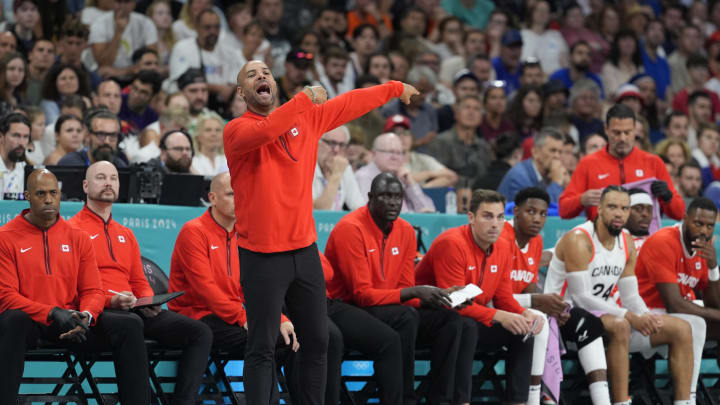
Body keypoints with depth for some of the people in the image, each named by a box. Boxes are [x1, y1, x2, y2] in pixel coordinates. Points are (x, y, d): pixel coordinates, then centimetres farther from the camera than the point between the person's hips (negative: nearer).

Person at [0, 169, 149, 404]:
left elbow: (93, 291, 10)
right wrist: (52, 313, -19)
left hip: (71, 324, 4)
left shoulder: (78, 237, 12)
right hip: (30, 321, -4)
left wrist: (86, 316, -15)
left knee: (129, 326, -15)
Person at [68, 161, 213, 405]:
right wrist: (111, 300, -19)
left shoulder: (126, 235, 28)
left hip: (135, 309, 7)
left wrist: (149, 302, 3)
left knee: (200, 332, -11)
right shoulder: (73, 228, 5)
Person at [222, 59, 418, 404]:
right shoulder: (237, 130, -8)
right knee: (262, 348, -7)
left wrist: (396, 88, 30)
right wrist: (305, 99, -22)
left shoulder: (306, 117, 9)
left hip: (305, 250, 6)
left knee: (317, 341, 10)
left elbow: (350, 103, 22)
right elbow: (264, 131, -30)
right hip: (262, 255, -6)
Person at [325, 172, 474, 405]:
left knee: (451, 320, -11)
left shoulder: (405, 231, 6)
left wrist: (433, 297, -14)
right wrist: (414, 292, -26)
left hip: (390, 312, 7)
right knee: (406, 316, -33)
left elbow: (406, 293, 8)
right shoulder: (351, 229, -16)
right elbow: (362, 294, -19)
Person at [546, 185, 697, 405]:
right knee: (620, 326, -40)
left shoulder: (627, 243, 8)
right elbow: (582, 298, -23)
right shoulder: (578, 240, -17)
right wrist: (630, 317, -26)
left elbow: (631, 296, 10)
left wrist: (647, 318, -13)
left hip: (603, 313, 8)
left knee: (681, 329, -2)